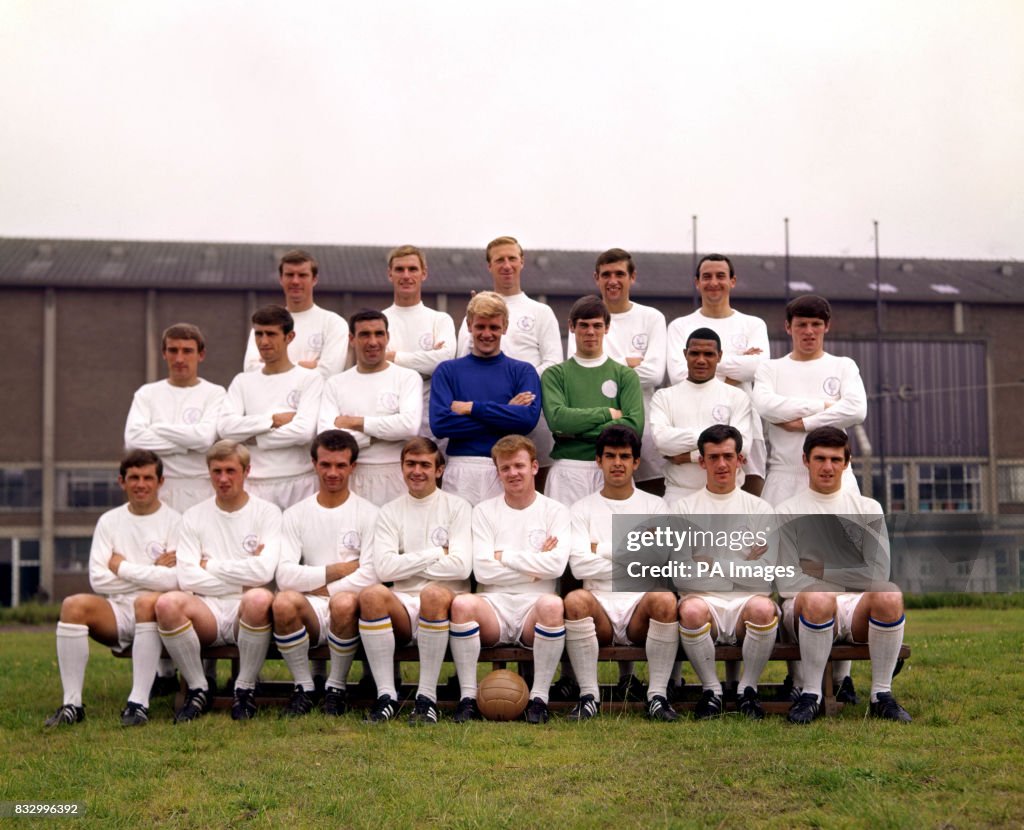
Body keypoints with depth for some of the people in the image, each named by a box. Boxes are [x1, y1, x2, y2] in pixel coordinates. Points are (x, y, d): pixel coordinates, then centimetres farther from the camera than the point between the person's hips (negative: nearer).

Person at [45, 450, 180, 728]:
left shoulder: (174, 522, 1)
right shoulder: (109, 521, 12)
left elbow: (176, 580, -13)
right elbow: (98, 579, 2)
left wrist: (123, 568, -5)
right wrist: (153, 572, -4)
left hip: (157, 612, -3)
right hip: (116, 613, 3)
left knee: (146, 602, -37)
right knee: (73, 605, -25)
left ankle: (139, 702, -32)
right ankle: (72, 703, -22)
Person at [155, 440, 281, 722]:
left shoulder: (266, 513, 5)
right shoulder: (194, 517, 11)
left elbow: (264, 571, -12)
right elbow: (187, 578, -3)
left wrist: (210, 565, -3)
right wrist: (241, 579, -8)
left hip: (246, 615, -2)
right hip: (207, 612, 2)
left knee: (259, 598, -37)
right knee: (168, 603, -30)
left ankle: (245, 688, -13)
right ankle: (198, 689, -9)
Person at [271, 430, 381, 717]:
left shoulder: (368, 514, 5)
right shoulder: (296, 515, 11)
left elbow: (370, 576, -8)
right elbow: (284, 575, -3)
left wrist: (322, 588, -6)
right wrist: (336, 570, -6)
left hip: (347, 613, -2)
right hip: (311, 612, 2)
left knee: (344, 602, -36)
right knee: (284, 601, -32)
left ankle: (337, 686, -10)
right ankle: (303, 686, -9)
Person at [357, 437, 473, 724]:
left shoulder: (457, 507, 7)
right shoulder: (390, 512, 14)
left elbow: (461, 567, -8)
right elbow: (384, 568, -3)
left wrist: (406, 565, -2)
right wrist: (436, 554, -3)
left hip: (444, 605, -2)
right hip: (403, 607, 2)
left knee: (434, 593, -36)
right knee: (372, 594, -30)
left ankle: (427, 696, -24)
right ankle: (386, 694, -22)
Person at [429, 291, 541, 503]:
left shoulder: (523, 371, 9)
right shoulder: (448, 370, 8)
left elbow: (529, 418, -8)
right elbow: (439, 423, -6)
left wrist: (471, 408, -7)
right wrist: (506, 413, -6)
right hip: (461, 469, 0)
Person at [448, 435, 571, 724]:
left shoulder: (555, 511, 10)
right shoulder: (484, 511, 13)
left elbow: (556, 564, -8)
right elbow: (482, 570, -1)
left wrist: (505, 556, -3)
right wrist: (535, 563, -2)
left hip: (534, 606, -1)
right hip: (494, 604, 1)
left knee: (551, 604, -36)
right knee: (462, 603, -32)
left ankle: (539, 697, -23)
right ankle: (467, 697, -22)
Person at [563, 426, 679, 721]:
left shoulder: (654, 506, 14)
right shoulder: (582, 509, 13)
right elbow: (580, 565, -3)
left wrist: (601, 550, -3)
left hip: (641, 604, 0)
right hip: (600, 604, 0)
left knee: (665, 598, -32)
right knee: (575, 600, -32)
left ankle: (658, 694, -21)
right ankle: (589, 695, -22)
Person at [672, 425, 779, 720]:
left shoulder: (760, 509, 12)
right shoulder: (685, 508, 11)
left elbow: (765, 575, 3)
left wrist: (713, 564, -2)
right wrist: (742, 567, -4)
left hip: (747, 600, 1)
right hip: (704, 598, 0)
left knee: (763, 607, -34)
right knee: (691, 610, -35)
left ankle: (748, 688, -11)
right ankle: (711, 690, -12)